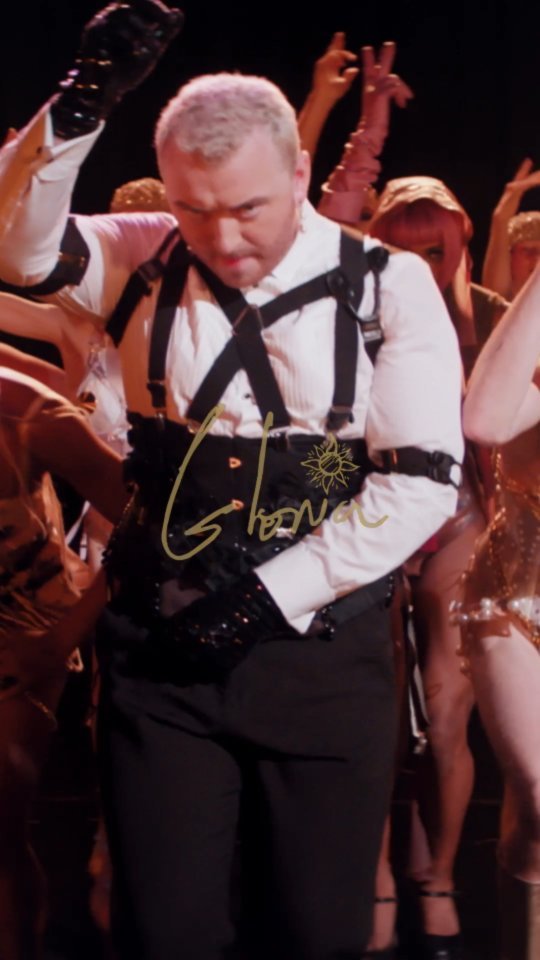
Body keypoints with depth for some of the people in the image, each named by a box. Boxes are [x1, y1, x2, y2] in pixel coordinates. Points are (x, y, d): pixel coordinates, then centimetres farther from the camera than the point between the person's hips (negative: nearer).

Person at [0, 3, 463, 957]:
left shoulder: (388, 287, -3)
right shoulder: (149, 260, 3)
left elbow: (424, 479, -7)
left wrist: (270, 593, -12)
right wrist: (78, 106, -24)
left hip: (320, 645, -1)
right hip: (163, 640, 1)